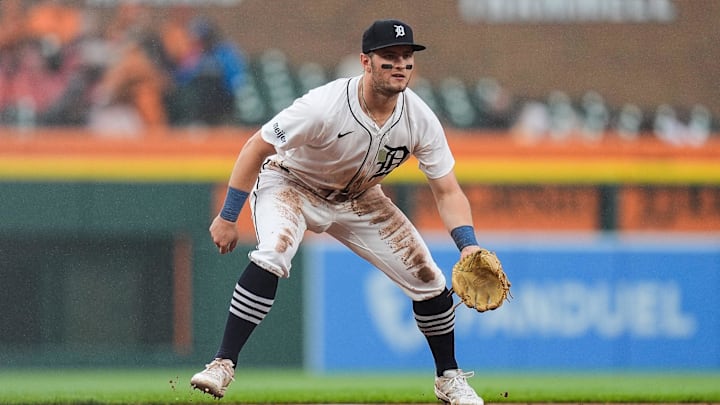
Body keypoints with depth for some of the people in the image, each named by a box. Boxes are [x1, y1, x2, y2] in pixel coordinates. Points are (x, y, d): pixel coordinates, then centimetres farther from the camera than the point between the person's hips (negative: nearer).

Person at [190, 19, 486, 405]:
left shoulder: (421, 120, -20)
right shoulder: (323, 107, -34)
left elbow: (447, 191, -14)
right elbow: (256, 147, -23)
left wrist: (469, 246, -31)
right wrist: (227, 217, -21)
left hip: (358, 200, 5)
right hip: (290, 184, -5)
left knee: (428, 279, -2)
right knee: (273, 254, -35)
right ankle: (223, 364, -29)